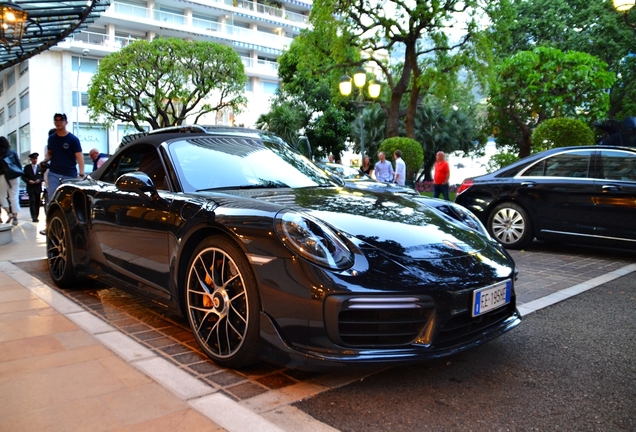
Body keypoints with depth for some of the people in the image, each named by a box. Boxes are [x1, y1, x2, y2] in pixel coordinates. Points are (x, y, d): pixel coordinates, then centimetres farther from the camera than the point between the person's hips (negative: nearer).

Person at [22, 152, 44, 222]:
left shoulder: (40, 167, 5)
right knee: (32, 202, -11)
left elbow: (42, 177, 6)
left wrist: (39, 180, -14)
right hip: (30, 187, -2)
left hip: (38, 187, 2)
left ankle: (36, 217, 13)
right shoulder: (27, 167, 3)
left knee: (37, 202, 5)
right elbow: (23, 177, 4)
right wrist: (28, 181, -14)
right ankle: (33, 217, -14)